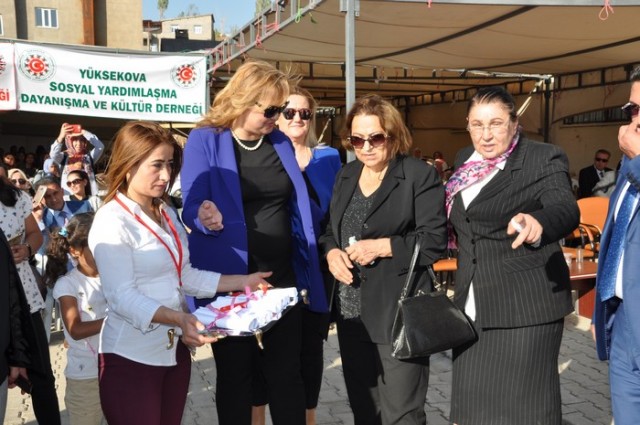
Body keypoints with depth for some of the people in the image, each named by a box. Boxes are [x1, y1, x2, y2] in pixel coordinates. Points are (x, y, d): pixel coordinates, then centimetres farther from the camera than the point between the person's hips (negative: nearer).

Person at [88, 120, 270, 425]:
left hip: (175, 349, 7)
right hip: (131, 356, -7)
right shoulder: (112, 221, -14)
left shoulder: (167, 215, 12)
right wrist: (177, 318, -33)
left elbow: (184, 275, 10)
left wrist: (242, 281, 5)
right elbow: (122, 297, -21)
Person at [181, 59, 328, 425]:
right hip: (229, 280, -4)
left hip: (282, 276, 4)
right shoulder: (205, 140, -7)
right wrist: (206, 219, -33)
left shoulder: (281, 142, 8)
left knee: (287, 373, 11)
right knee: (235, 375, 10)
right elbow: (191, 207, -14)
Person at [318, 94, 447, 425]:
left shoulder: (420, 175, -7)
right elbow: (330, 228, 17)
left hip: (399, 313, -6)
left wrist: (383, 246, -20)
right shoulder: (346, 175, 13)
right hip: (351, 313, 6)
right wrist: (331, 251, -4)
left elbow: (434, 241, -12)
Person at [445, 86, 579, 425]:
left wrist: (538, 221, -47)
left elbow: (566, 208, -27)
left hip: (525, 306, -6)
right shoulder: (465, 161, 10)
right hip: (472, 307, 6)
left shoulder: (545, 160, -9)